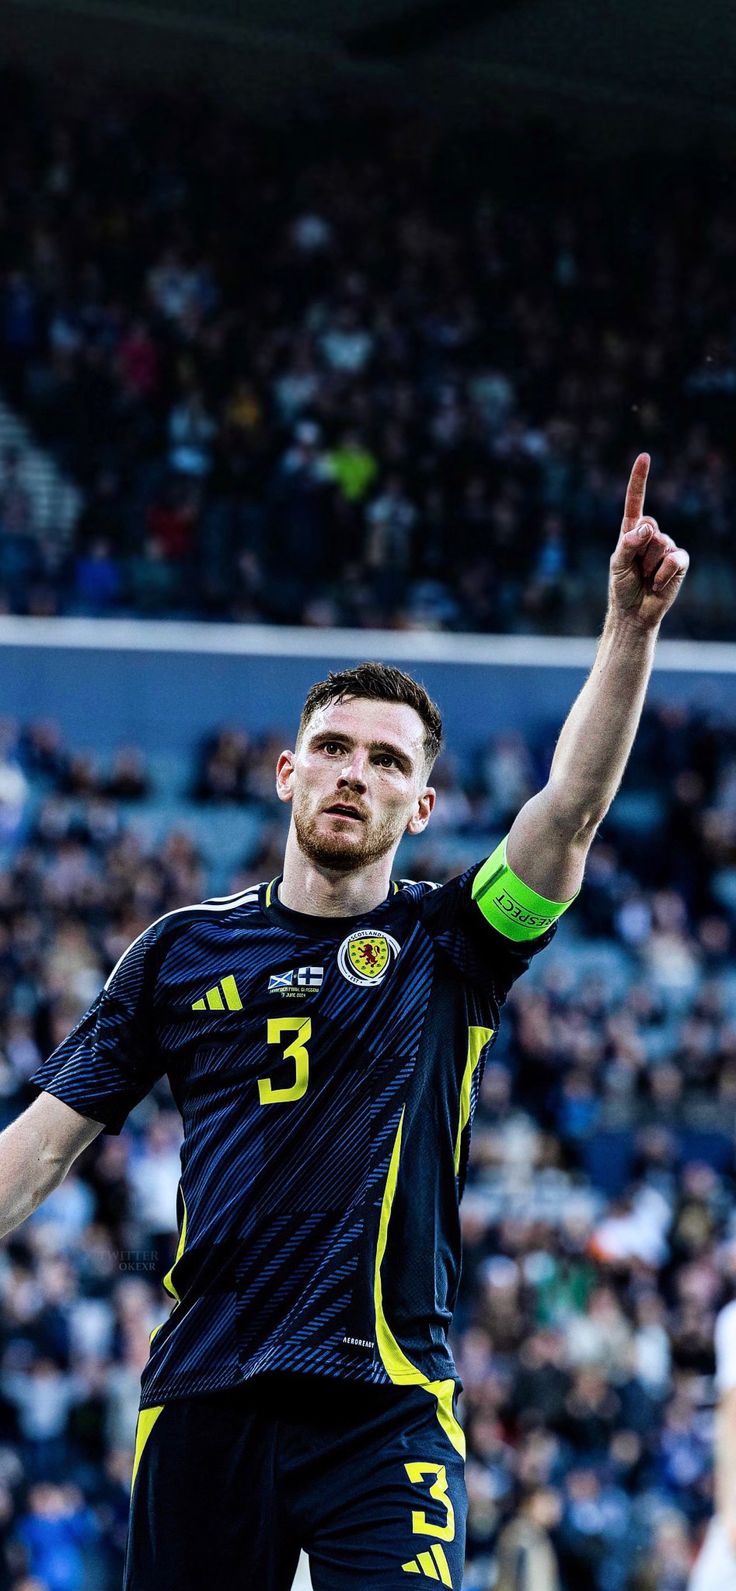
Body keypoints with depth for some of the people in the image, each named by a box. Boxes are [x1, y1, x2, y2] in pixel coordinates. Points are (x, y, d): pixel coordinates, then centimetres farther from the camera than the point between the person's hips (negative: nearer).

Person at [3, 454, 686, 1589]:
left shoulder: (447, 947, 6)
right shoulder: (183, 950, 10)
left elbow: (571, 807, -10)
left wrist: (630, 624, -21)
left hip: (385, 1401, -2)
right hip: (202, 1401, 2)